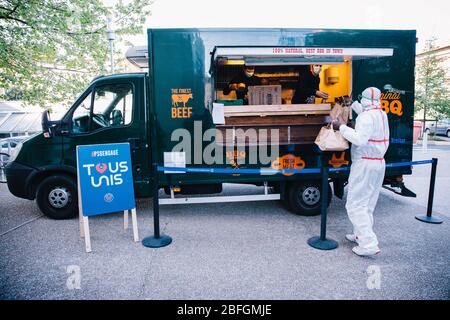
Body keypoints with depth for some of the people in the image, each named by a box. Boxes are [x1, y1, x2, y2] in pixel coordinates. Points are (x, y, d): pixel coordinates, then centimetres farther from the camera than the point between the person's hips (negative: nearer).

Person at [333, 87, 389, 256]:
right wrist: (351, 102, 38)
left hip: (365, 164, -9)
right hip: (379, 163, 10)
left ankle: (369, 244, -10)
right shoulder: (382, 115, 11)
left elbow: (360, 139, -27)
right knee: (368, 204, 16)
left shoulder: (367, 116, -16)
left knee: (356, 204, -7)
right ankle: (361, 235, 27)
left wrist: (342, 127, -20)